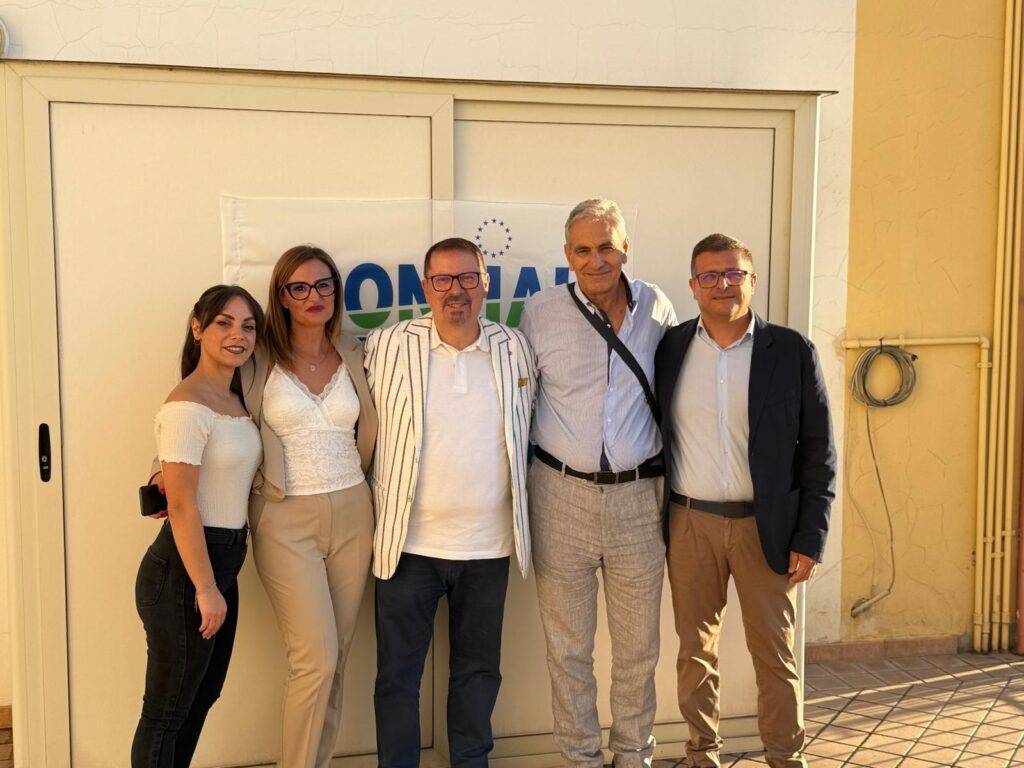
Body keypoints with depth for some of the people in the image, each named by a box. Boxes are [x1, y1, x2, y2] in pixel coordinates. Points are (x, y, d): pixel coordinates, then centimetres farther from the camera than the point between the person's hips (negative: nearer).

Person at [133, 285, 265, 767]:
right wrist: (205, 588, -18)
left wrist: (217, 583, 10)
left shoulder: (236, 400, 9)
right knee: (166, 713, 5)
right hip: (181, 570, -9)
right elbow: (181, 506, -20)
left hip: (222, 561, 9)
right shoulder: (187, 406, -18)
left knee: (201, 699, 20)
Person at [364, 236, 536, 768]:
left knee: (479, 669, 16)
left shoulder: (515, 349, 2)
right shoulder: (388, 347, -6)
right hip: (409, 542, -2)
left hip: (488, 545, 2)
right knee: (398, 672, 8)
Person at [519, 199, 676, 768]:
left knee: (638, 644, 12)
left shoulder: (657, 307, 3)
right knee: (568, 646, 9)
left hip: (639, 496, 1)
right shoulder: (541, 312, -2)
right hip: (562, 495, -1)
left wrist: (675, 478, 10)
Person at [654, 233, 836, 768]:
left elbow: (819, 452, -1)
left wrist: (811, 537, -6)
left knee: (775, 655, 7)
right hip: (690, 523, 2)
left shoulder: (792, 352, -3)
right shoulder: (669, 349, 1)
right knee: (695, 650, 13)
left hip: (767, 526, -1)